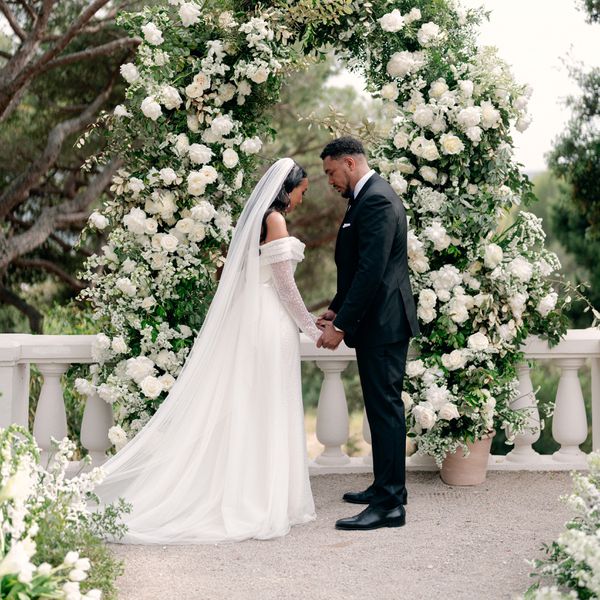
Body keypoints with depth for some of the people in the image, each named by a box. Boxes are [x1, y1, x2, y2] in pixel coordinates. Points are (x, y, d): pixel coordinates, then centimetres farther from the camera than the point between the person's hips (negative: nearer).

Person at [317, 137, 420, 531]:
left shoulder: (376, 199, -16)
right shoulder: (370, 196, 17)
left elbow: (372, 270, -23)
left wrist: (342, 325, -21)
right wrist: (337, 309, 16)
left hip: (383, 322, -11)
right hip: (379, 321, 11)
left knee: (385, 407, -8)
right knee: (383, 406, 16)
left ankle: (389, 503, -5)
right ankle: (387, 486, 27)